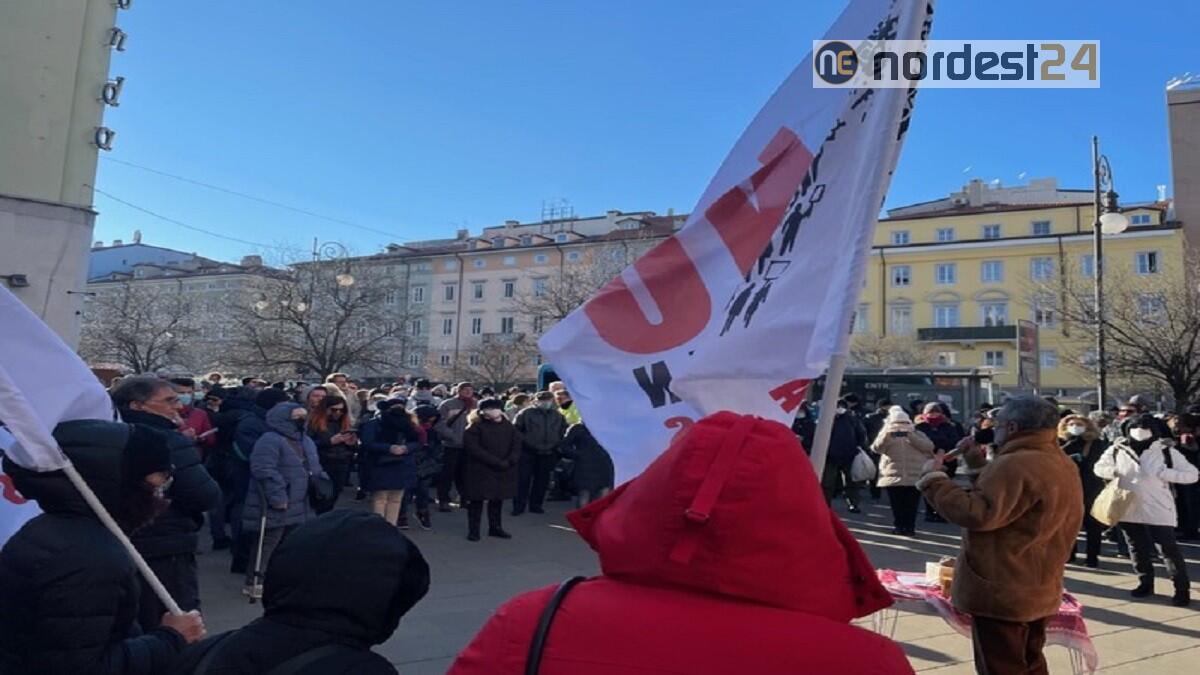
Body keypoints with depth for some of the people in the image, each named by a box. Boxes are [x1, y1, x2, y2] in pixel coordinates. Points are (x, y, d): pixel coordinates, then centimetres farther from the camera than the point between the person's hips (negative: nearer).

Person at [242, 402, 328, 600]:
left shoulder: (307, 441, 15)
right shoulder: (269, 441, -16)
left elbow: (315, 469, 23)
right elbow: (264, 471, -25)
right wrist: (278, 496, -27)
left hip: (299, 506, 9)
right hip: (275, 506, -9)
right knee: (267, 546, -2)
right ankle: (254, 584, 9)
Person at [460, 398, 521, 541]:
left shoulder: (509, 427, 8)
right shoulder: (475, 427, -7)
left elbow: (516, 446, 4)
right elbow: (474, 449, -16)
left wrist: (509, 462, -15)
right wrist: (497, 462, -20)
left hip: (503, 471, 4)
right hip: (480, 470, -4)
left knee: (498, 499, 11)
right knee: (476, 500, 1)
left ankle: (495, 527, 24)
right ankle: (473, 530, 9)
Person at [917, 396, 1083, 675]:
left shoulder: (1016, 465, -23)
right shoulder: (1061, 463, 11)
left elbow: (976, 513, -29)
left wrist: (934, 478, -21)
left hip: (1002, 592, -10)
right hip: (1037, 590, 10)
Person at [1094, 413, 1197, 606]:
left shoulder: (1166, 451, -9)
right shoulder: (1117, 449, -2)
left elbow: (1192, 474, -8)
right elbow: (1099, 467, 11)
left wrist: (1165, 473, -21)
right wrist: (1112, 471, -10)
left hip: (1159, 510, -3)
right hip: (1130, 509, 3)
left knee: (1169, 550, 1)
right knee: (1138, 550, 15)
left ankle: (1182, 590, 15)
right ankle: (1146, 584, 32)